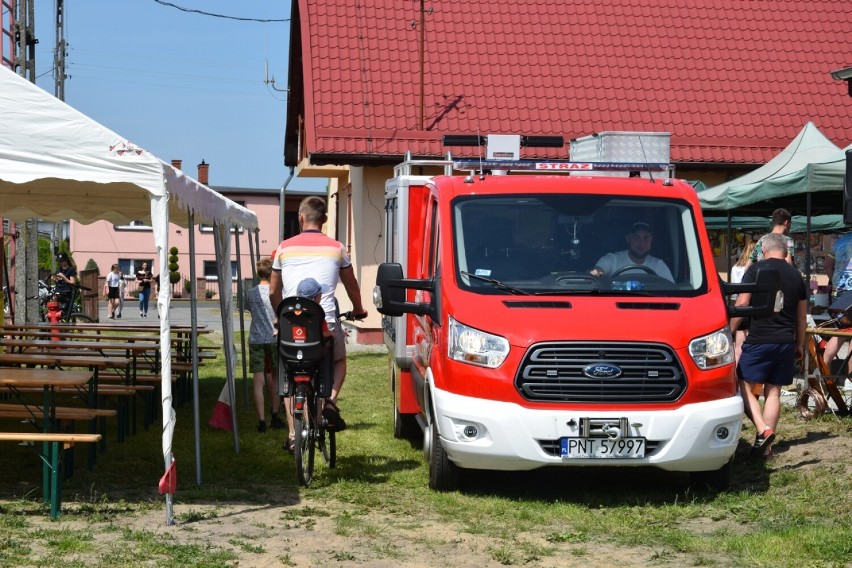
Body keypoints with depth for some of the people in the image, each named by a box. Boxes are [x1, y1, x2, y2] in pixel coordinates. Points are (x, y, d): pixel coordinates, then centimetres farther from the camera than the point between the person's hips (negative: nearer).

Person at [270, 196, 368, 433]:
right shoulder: (336, 248, 7)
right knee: (339, 362, 27)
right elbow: (351, 286, 20)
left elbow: (274, 292, 16)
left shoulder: (285, 247, 8)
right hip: (326, 323, 0)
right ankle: (330, 401, 0)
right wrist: (358, 310, 40)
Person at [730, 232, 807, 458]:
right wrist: (799, 344, 28)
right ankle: (766, 445, 10)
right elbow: (802, 316, 18)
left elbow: (741, 305, -10)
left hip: (759, 340, -5)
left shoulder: (756, 270, -4)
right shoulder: (796, 275, 12)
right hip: (786, 342, 5)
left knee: (744, 386, 1)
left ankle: (763, 430, -17)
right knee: (773, 391, 9)